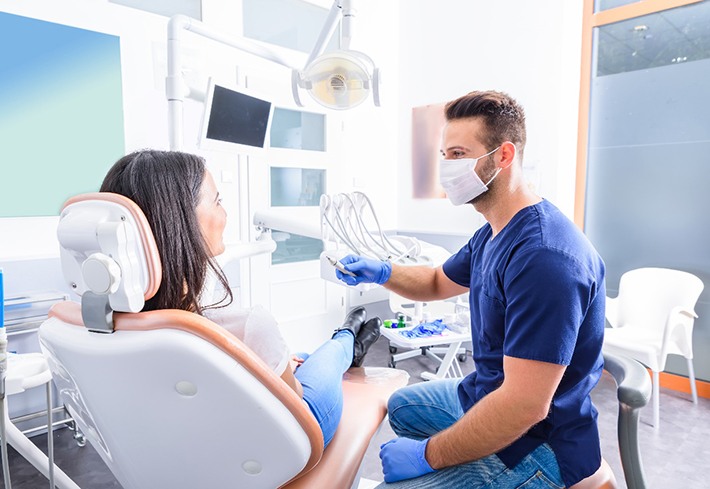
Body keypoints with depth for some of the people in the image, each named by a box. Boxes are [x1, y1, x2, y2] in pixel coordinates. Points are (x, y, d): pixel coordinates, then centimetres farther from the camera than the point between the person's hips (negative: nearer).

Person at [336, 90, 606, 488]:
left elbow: (524, 405, -32)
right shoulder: (492, 235, 2)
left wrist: (427, 455, -22)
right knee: (402, 406, 27)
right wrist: (381, 272, -1)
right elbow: (439, 283, 18)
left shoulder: (544, 256, -31)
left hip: (535, 444, -9)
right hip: (486, 395, 9)